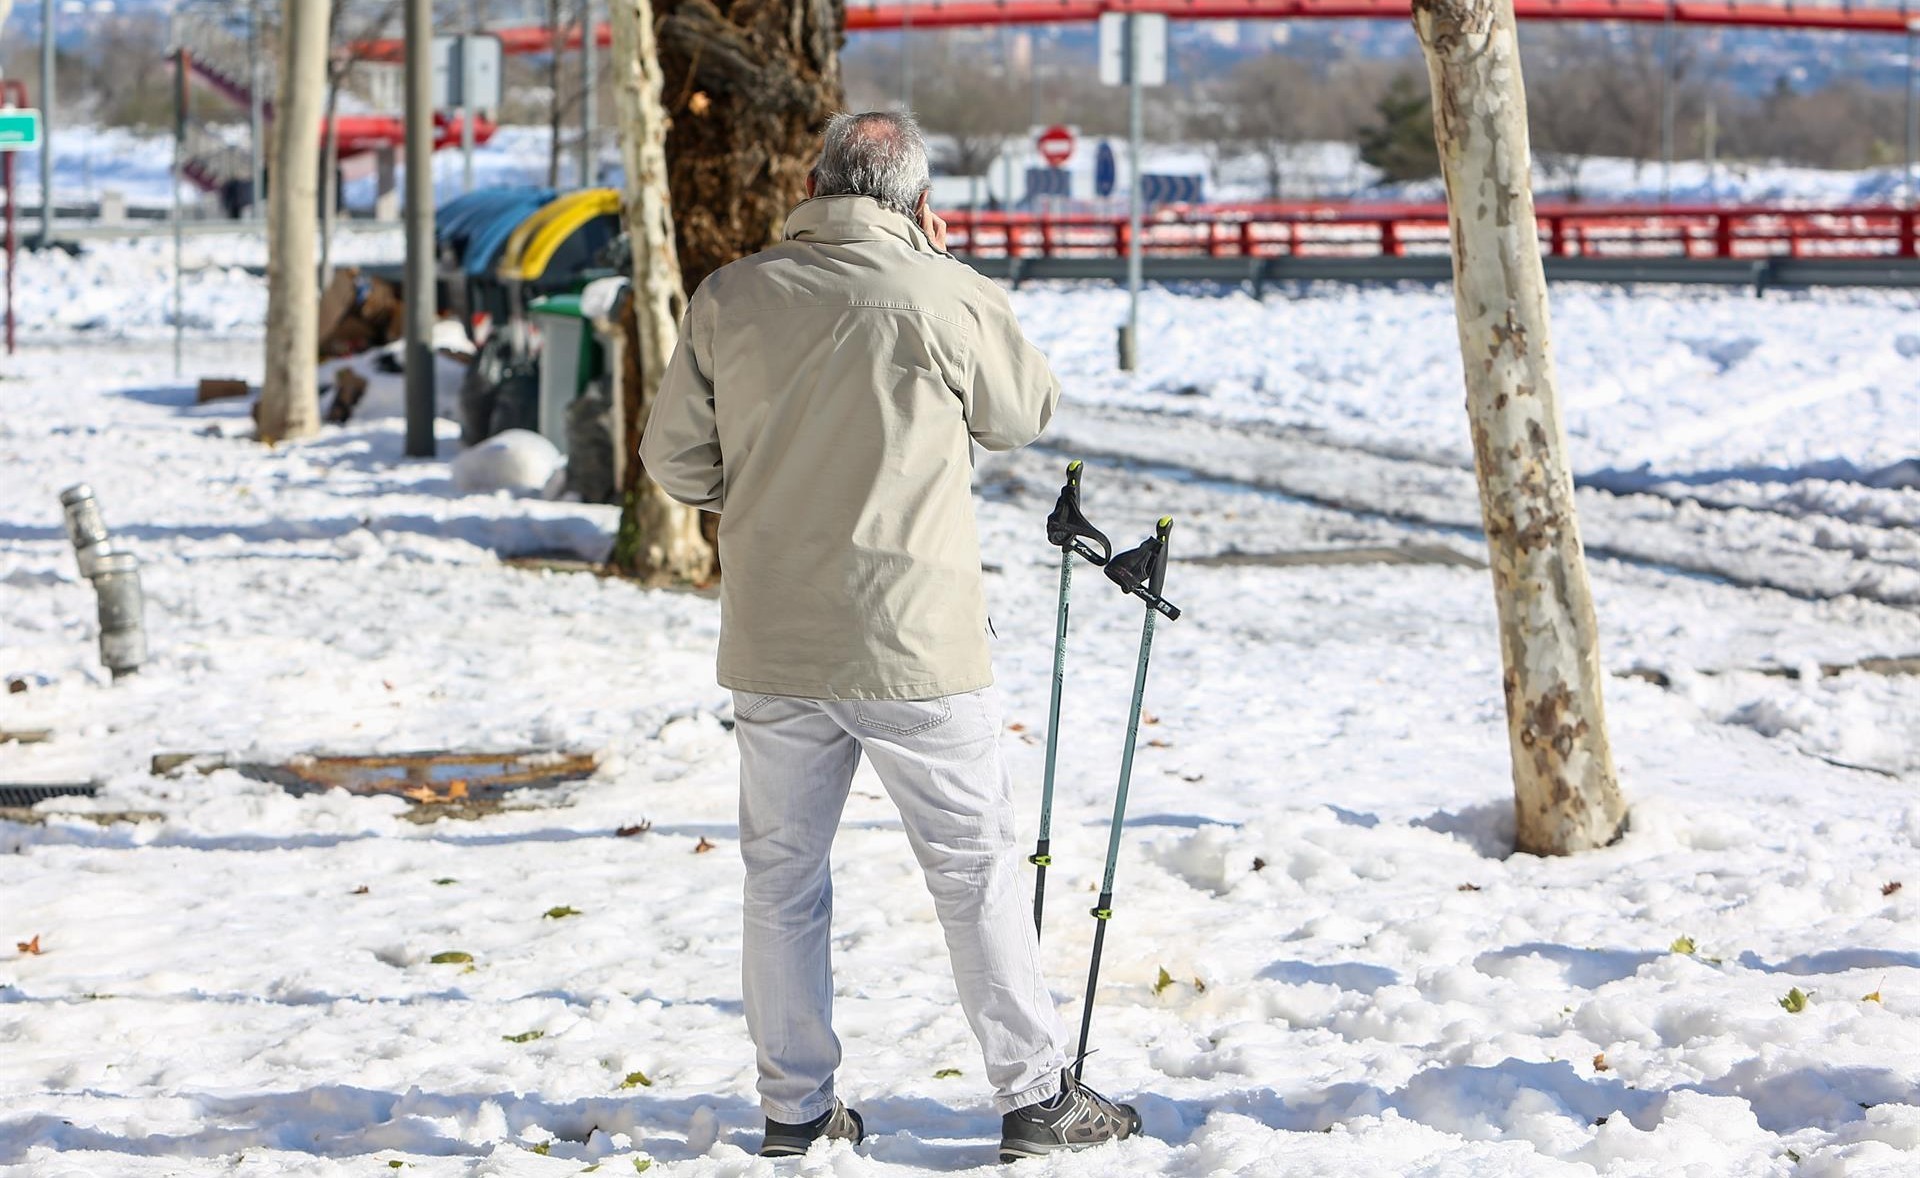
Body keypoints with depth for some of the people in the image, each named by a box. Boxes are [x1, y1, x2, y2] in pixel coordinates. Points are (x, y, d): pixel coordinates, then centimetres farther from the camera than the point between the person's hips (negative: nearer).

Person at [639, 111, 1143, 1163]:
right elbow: (1026, 414, 7)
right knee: (975, 867, 7)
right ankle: (1035, 1097, 11)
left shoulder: (729, 297, -1)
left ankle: (796, 1110, 19)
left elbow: (672, 456, 6)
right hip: (913, 641, -3)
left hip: (770, 645, 3)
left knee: (782, 876, 14)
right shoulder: (945, 296, -11)